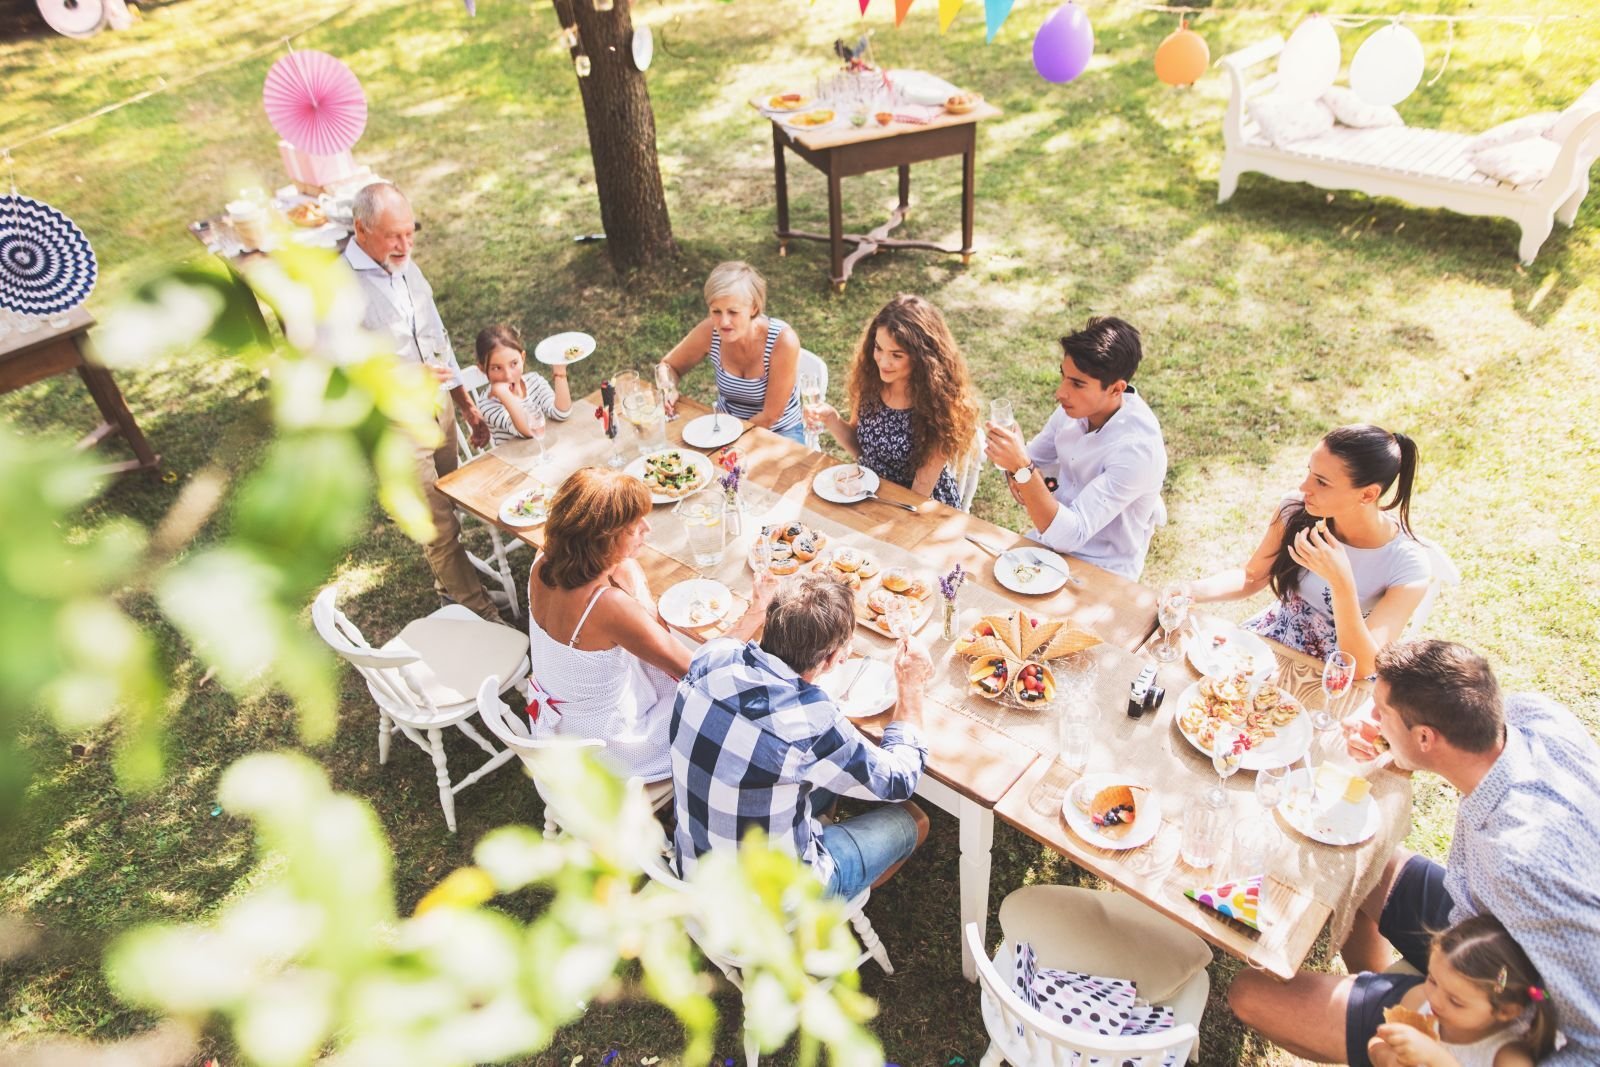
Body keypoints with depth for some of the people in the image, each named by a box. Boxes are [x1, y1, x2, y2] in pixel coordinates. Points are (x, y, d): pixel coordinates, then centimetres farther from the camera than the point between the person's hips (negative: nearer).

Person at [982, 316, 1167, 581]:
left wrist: (1022, 469, -40)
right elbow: (1032, 456, 9)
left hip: (1102, 574, -6)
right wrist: (1021, 481, -14)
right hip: (1056, 536, 6)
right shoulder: (1078, 406, -9)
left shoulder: (1137, 448, -29)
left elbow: (1069, 535, -31)